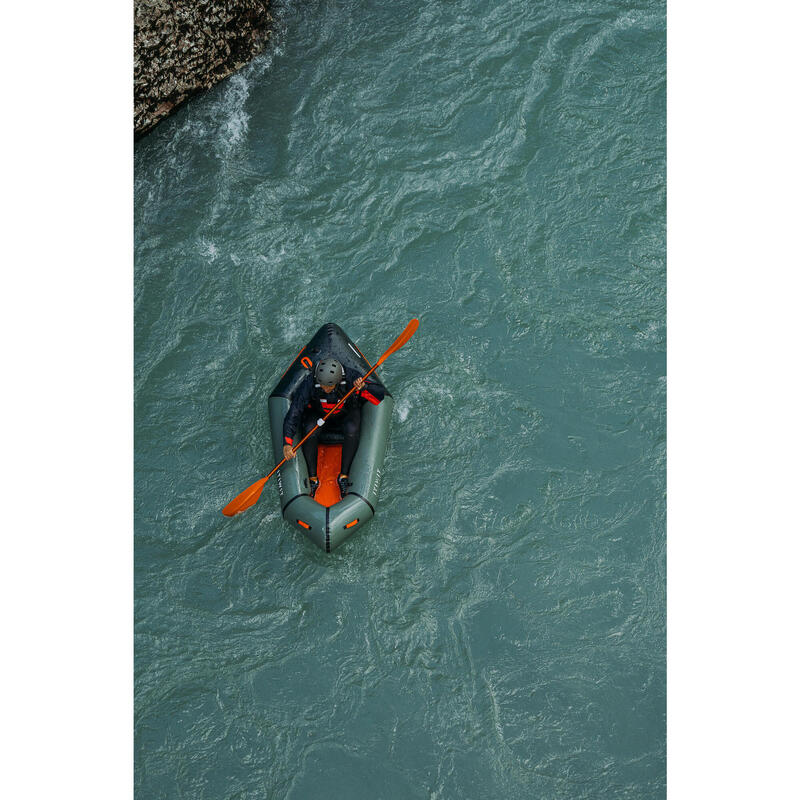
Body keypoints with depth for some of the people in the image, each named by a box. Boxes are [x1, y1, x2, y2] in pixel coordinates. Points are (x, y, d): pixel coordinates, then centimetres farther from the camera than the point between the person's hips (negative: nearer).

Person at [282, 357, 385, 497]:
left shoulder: (350, 377, -28)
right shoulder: (309, 383, -29)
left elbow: (380, 393, -24)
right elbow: (293, 412, -29)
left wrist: (364, 387, -45)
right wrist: (287, 443, -37)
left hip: (345, 415, 0)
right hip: (317, 415, 0)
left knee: (352, 429, -32)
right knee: (309, 430, -31)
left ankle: (343, 476, -22)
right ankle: (312, 478, -21)